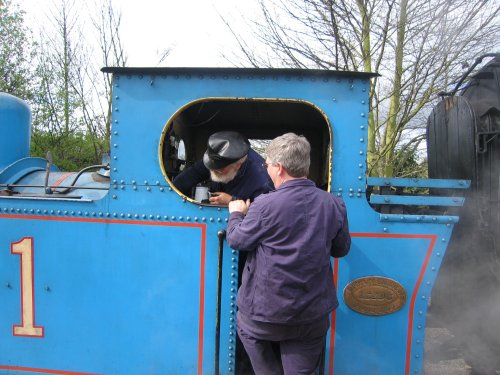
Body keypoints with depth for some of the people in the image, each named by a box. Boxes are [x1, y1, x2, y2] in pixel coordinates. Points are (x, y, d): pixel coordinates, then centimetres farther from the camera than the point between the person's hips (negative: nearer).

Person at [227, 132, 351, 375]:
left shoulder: (265, 205, -19)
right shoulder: (334, 205, -6)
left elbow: (236, 240, -3)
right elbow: (341, 248, 9)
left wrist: (236, 213, 15)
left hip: (268, 313, -3)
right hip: (314, 317, 3)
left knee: (244, 324, 30)